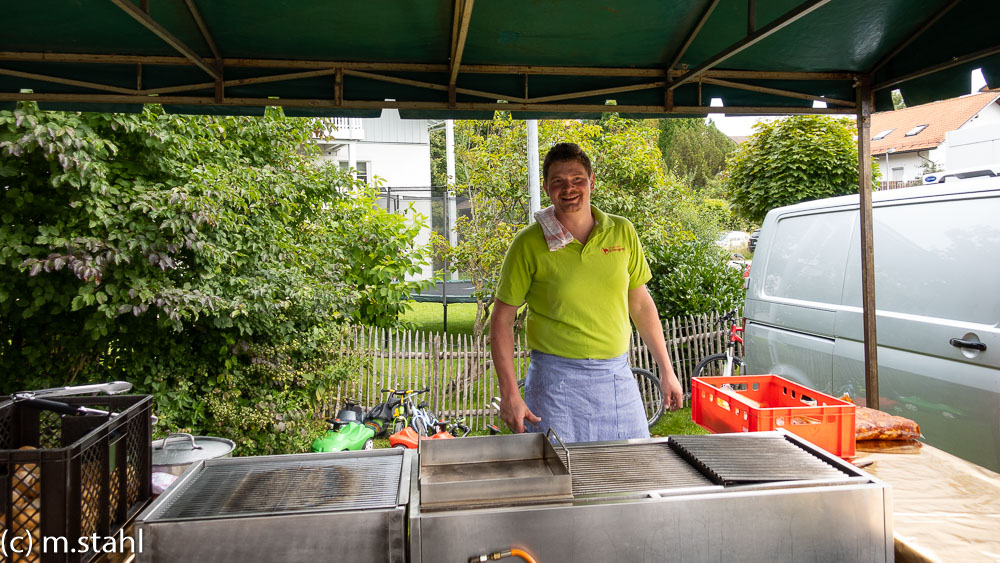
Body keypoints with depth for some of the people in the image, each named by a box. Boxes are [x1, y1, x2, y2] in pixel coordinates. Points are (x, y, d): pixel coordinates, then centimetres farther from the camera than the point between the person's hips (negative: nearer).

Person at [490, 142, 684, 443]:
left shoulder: (622, 232, 3)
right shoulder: (529, 243, -7)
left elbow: (641, 304, 12)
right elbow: (502, 320, -5)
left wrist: (666, 371, 12)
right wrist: (509, 393, -11)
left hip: (617, 377, 4)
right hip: (556, 381, -3)